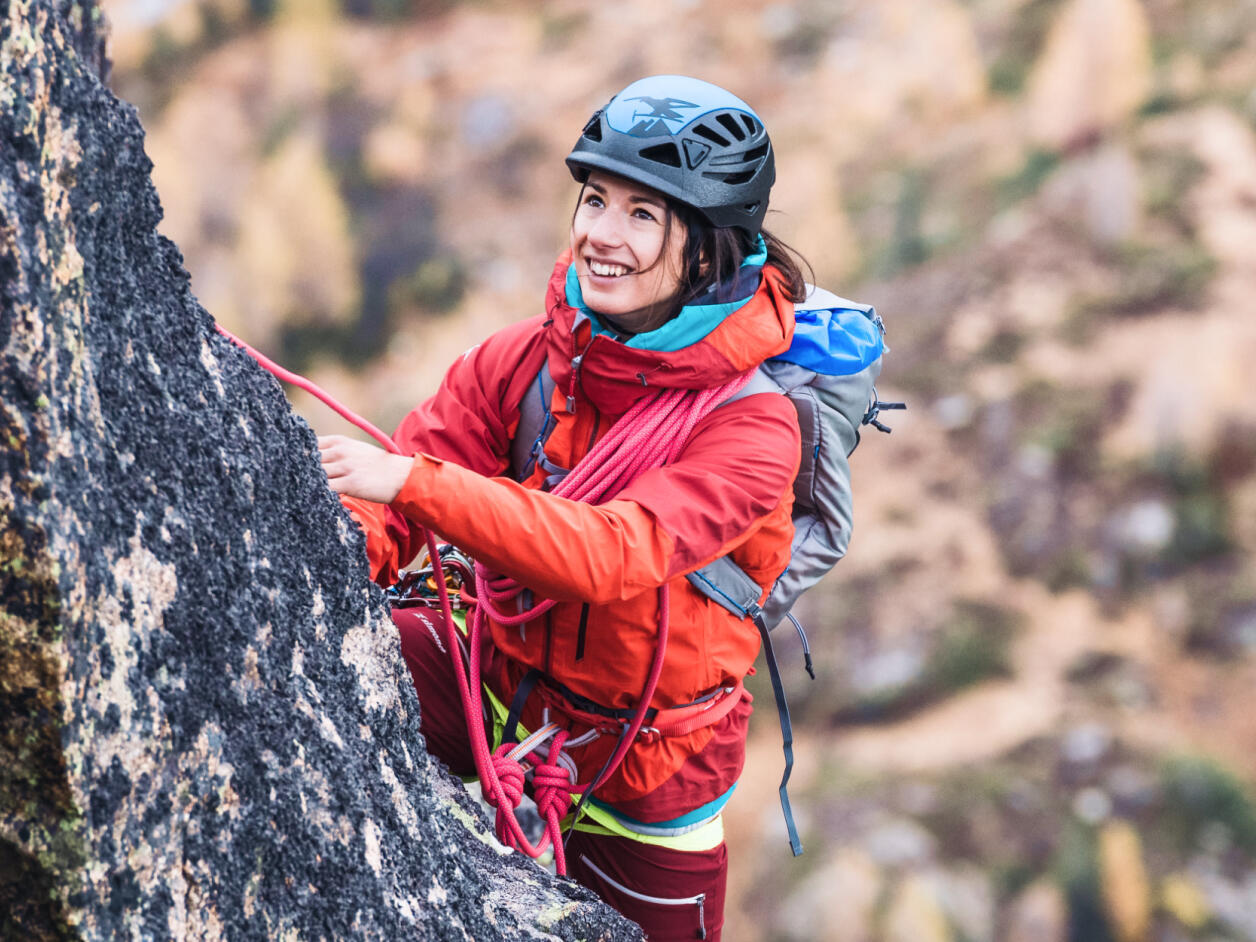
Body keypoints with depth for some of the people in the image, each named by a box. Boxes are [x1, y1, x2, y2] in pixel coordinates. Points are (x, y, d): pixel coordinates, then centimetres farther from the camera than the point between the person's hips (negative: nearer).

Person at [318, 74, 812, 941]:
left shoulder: (751, 427, -26)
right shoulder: (524, 361, -13)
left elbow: (610, 558, -40)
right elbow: (387, 509, -13)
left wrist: (412, 481, -47)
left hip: (646, 776, -2)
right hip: (497, 680, 3)